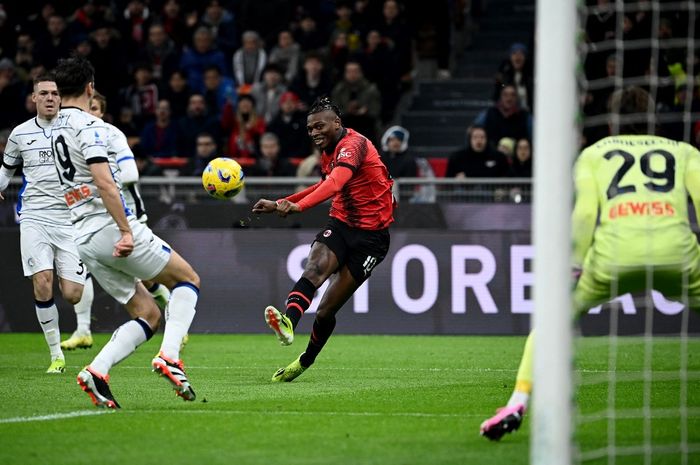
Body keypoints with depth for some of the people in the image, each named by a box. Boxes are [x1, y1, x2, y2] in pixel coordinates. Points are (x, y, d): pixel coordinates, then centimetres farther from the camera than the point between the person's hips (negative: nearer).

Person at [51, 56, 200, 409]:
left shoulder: (56, 129, 17)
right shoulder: (88, 125, -11)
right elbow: (105, 184, -22)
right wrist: (126, 231, -23)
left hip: (83, 238, 8)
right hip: (111, 227, -8)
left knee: (148, 314, 10)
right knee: (188, 280, 6)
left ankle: (97, 370, -9)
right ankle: (169, 355, -13)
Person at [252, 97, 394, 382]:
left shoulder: (353, 145, -19)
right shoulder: (328, 151, 10)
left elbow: (336, 182, -38)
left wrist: (299, 205, -54)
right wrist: (281, 204, 24)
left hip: (371, 235, -6)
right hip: (340, 223, 6)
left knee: (326, 310, -5)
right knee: (314, 268, -29)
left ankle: (305, 362, 17)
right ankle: (288, 322, -53)